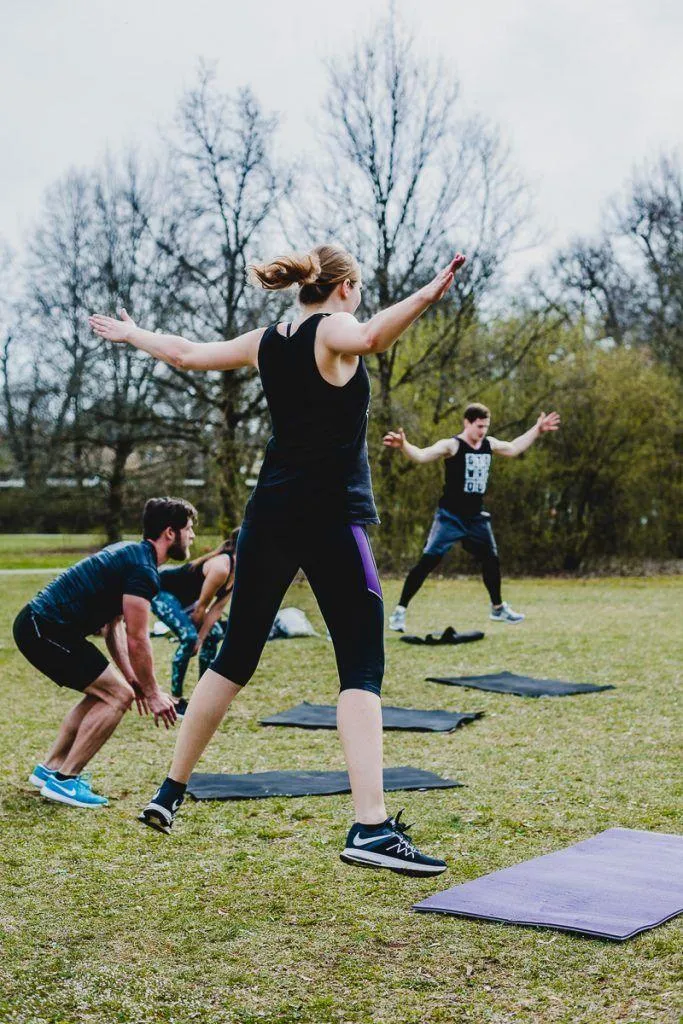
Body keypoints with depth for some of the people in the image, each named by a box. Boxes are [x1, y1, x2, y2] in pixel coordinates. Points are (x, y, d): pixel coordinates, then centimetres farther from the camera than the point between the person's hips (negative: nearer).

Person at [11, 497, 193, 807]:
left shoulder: (131, 554, 17)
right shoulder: (143, 570, -15)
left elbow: (114, 626, 21)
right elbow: (137, 641, -15)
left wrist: (130, 677, 17)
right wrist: (153, 694, -5)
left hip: (36, 624, 10)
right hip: (45, 631, -10)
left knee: (103, 694, 19)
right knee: (118, 696, -7)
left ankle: (49, 769, 24)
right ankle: (64, 781, -3)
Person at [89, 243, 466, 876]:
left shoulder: (265, 342, 12)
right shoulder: (332, 329, -6)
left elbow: (186, 354, 25)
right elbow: (370, 337, -31)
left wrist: (129, 334, 43)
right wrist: (427, 297, -48)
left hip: (269, 515, 7)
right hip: (331, 517, -7)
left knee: (235, 657, 18)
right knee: (362, 669, -8)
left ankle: (169, 793, 26)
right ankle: (371, 827, -18)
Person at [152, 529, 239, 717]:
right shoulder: (221, 567, -33)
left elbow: (217, 608, -4)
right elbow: (201, 607, -24)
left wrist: (201, 637, -8)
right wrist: (197, 635, -9)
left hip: (185, 597, 10)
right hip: (162, 592, -10)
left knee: (214, 635, 8)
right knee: (189, 638, -23)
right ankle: (175, 699, -13)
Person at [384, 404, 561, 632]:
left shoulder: (489, 444, 6)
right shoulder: (451, 445, -15)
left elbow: (513, 448, 26)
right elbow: (421, 455, -30)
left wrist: (537, 430, 27)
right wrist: (403, 445, -51)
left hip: (476, 517, 7)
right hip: (450, 517, -7)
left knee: (491, 560, 16)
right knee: (427, 561, -15)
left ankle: (498, 608, 38)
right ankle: (399, 610, -10)